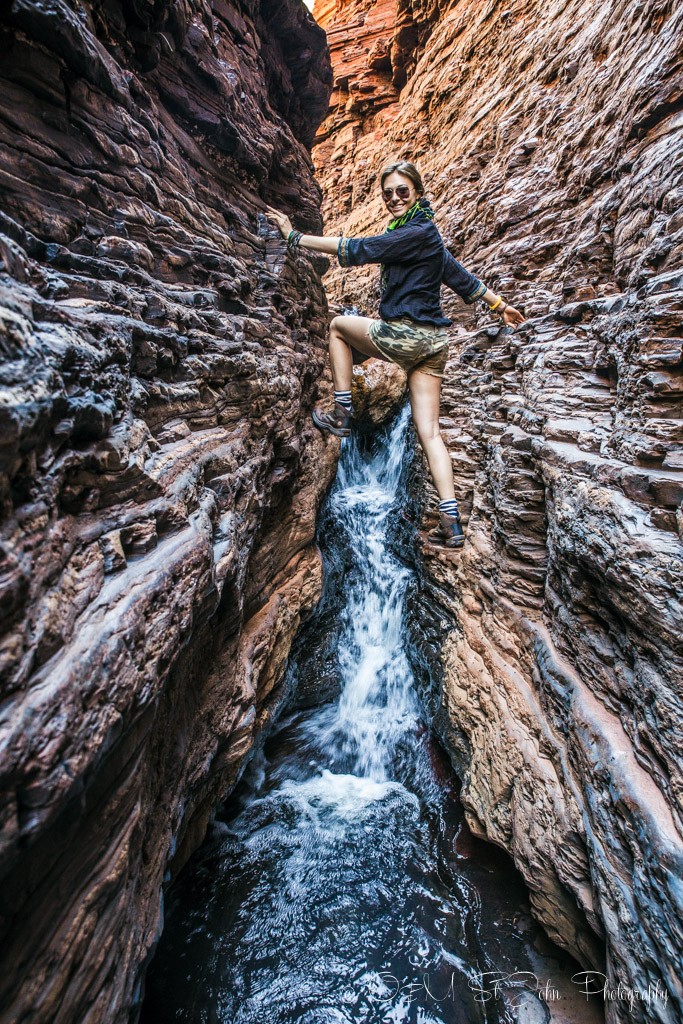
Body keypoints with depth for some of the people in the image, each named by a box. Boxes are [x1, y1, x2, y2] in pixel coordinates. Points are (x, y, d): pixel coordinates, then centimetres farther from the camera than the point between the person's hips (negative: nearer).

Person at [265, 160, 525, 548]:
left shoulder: (417, 232, -8)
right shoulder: (424, 234, 21)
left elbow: (357, 250, -12)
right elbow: (462, 277, 28)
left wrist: (295, 236, -7)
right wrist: (501, 304, 39)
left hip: (405, 335, -9)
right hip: (432, 340, 9)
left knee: (339, 325, 15)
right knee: (429, 430, 1)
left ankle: (342, 414, 8)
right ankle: (453, 524, -2)